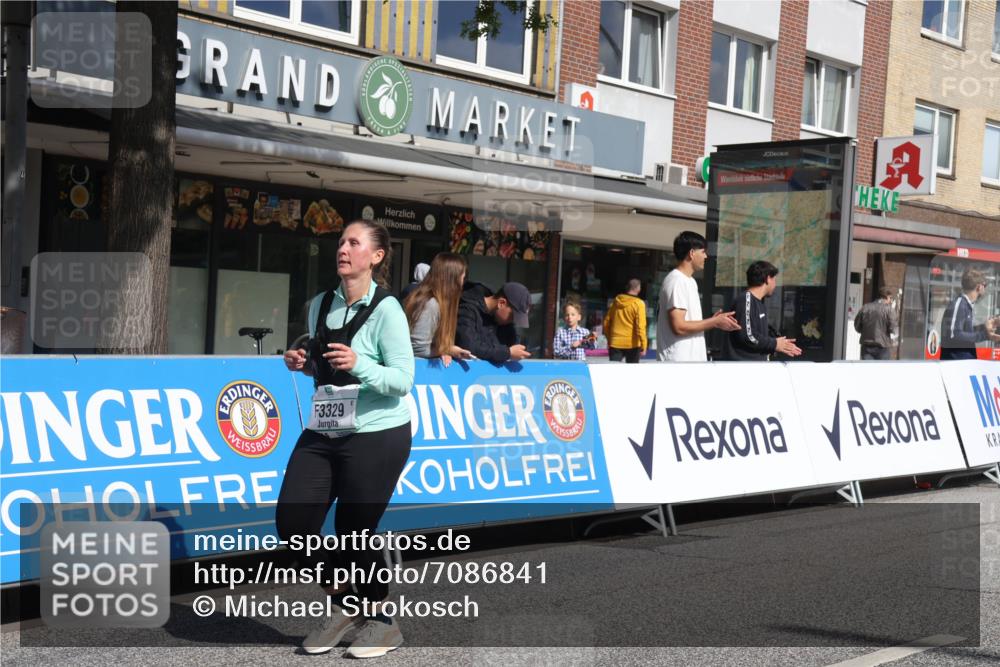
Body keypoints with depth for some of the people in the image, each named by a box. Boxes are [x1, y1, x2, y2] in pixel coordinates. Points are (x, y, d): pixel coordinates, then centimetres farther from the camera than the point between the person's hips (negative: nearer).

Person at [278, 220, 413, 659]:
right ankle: (343, 608, 23)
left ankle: (381, 623, 26)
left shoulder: (386, 310, -12)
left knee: (355, 535, 1)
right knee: (292, 522, -1)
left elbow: (403, 381, -15)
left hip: (376, 436, -6)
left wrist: (359, 365, -30)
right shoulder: (320, 305, 8)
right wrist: (302, 364, 2)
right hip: (322, 433, 7)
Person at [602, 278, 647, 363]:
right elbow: (640, 326, -15)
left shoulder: (616, 301, 6)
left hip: (615, 343, 3)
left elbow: (606, 322, 11)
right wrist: (643, 345, -13)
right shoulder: (638, 304, -8)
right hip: (632, 344, -3)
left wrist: (609, 339, 22)